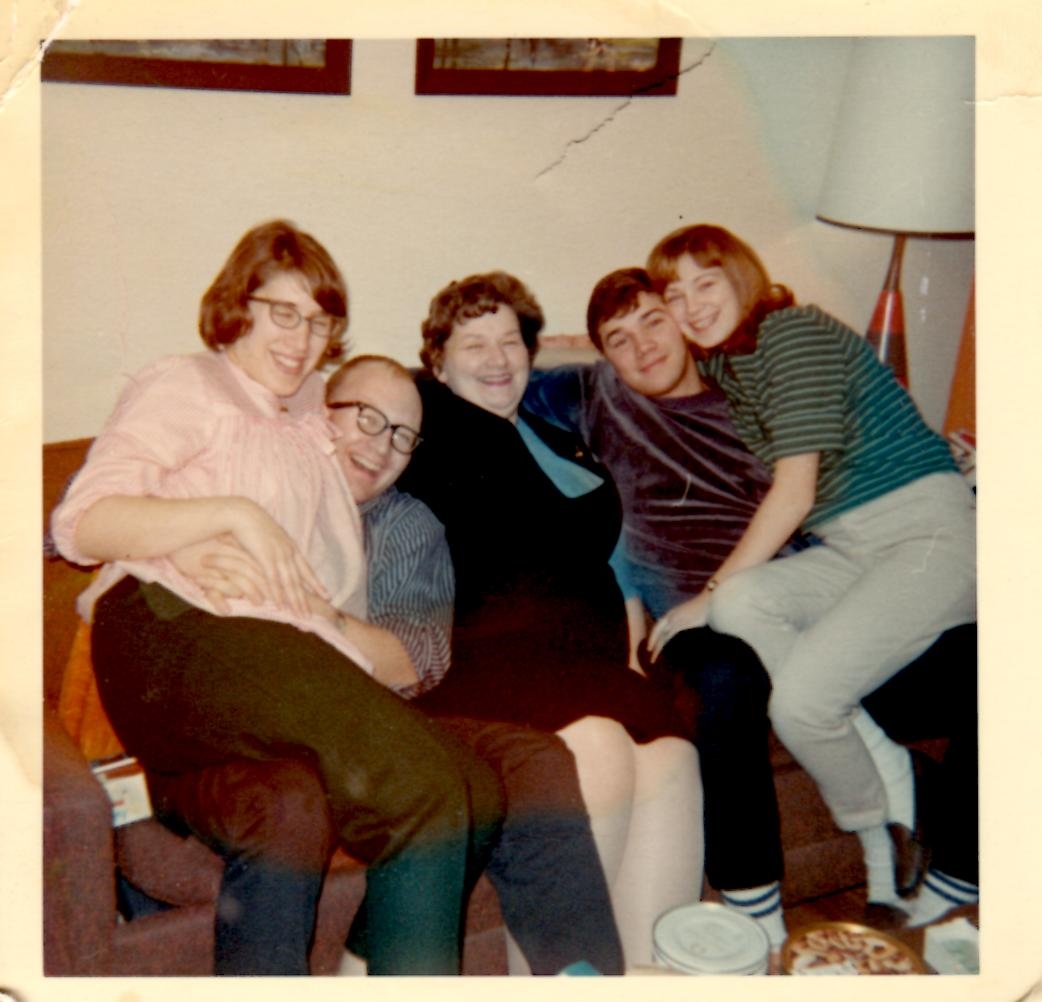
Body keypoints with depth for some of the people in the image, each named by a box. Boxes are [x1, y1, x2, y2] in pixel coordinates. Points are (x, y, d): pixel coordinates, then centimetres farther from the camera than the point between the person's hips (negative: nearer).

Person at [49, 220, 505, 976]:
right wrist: (236, 514, -8)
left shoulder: (311, 425, 36)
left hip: (298, 655, 7)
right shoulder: (188, 386, 16)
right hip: (182, 637, -7)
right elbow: (84, 524, 3)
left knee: (480, 792, -21)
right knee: (424, 786, -28)